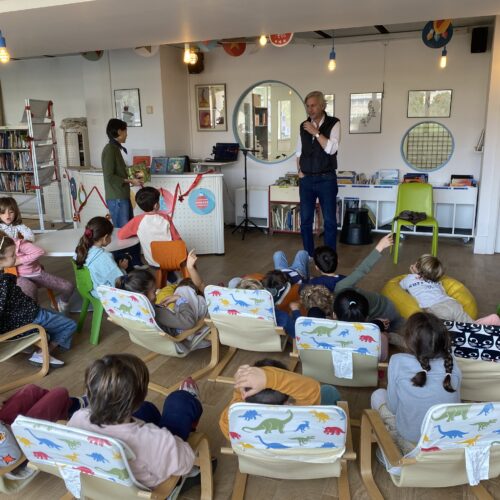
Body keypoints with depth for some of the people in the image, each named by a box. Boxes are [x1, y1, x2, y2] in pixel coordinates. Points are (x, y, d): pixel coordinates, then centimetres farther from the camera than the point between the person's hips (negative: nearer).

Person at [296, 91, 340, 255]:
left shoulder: (333, 123, -5)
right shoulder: (304, 126, 8)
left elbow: (331, 149, -17)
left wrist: (316, 132, -18)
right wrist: (299, 170, 5)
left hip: (326, 179, -4)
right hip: (306, 180, 4)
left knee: (330, 220, 2)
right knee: (305, 220, 7)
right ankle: (308, 256, 20)